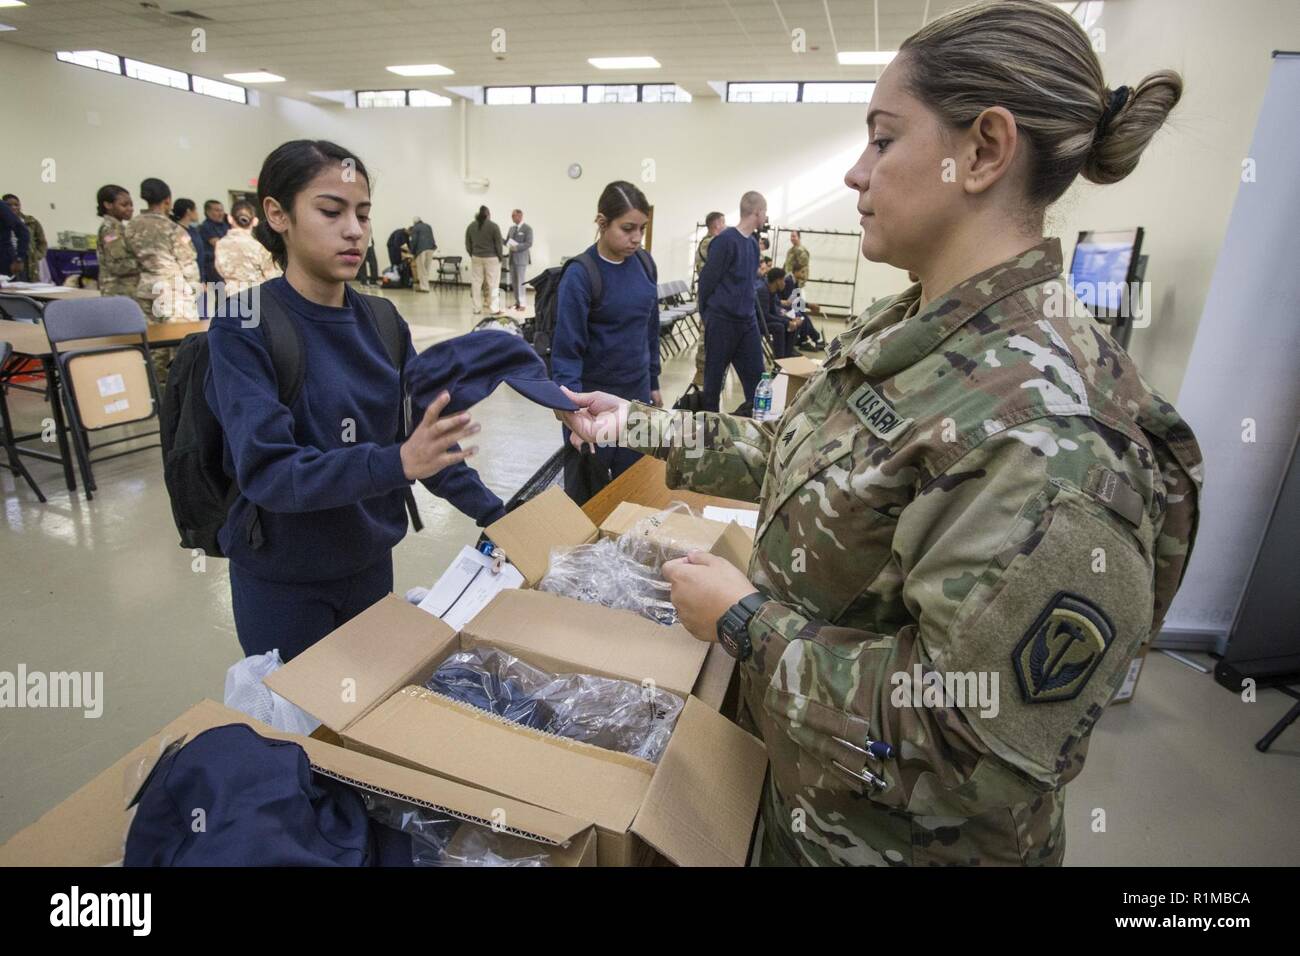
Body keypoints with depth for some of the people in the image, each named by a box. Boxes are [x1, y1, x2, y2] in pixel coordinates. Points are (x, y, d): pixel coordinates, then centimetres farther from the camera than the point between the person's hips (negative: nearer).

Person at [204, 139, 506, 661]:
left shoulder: (382, 320, -3)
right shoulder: (244, 329, -17)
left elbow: (425, 434, 2)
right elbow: (265, 471, -27)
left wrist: (494, 514, -6)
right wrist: (394, 463, -42)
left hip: (371, 562, 5)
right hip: (283, 579, -4)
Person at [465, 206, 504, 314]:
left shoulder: (470, 226, 6)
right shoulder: (494, 226, -7)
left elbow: (468, 244, 8)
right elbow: (498, 244, -6)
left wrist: (472, 255, 18)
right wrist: (500, 257, 5)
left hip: (476, 258, 4)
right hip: (491, 258, -4)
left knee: (476, 283, 7)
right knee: (493, 284, -1)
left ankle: (476, 308, 10)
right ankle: (493, 309, -3)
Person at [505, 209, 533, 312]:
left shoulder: (527, 228, -6)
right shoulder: (512, 228, 15)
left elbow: (529, 243, -14)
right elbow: (507, 242, 15)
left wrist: (516, 247, -22)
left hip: (521, 258, -7)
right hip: (512, 258, 7)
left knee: (520, 281, -6)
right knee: (514, 281, 8)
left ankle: (522, 305, -1)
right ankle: (517, 302, 17)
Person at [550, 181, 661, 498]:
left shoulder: (644, 263, 2)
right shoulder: (580, 275, -17)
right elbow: (566, 350, -20)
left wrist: (653, 382, 16)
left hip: (636, 391, 6)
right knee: (587, 489, 9)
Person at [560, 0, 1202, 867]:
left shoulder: (1046, 430, -33)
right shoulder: (904, 331, -5)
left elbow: (976, 754, -31)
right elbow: (799, 457, 7)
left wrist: (746, 621, -24)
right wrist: (637, 423, 6)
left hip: (893, 835, -7)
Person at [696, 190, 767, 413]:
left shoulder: (753, 243, 11)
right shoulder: (725, 240, -13)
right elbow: (707, 280, -10)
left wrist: (750, 312, 13)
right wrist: (707, 316, -3)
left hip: (747, 322, 7)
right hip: (721, 320, -7)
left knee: (756, 376, 7)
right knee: (714, 377, 6)